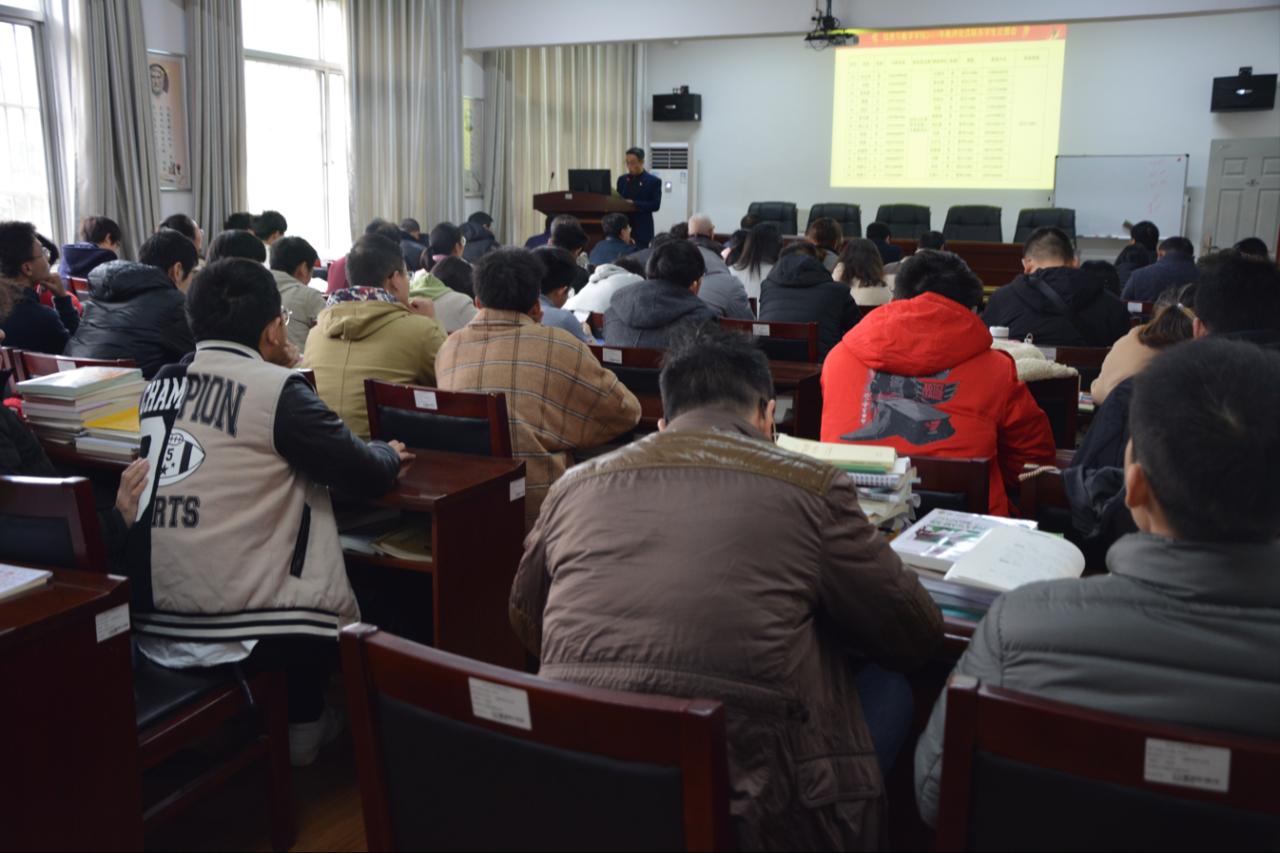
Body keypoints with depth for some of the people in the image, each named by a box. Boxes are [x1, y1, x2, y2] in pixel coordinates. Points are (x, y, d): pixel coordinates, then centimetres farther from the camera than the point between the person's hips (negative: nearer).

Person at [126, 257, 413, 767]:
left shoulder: (161, 384, 5)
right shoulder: (277, 390, -14)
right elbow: (367, 477, -9)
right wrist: (387, 453, 14)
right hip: (228, 631, -7)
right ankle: (299, 725, 30)